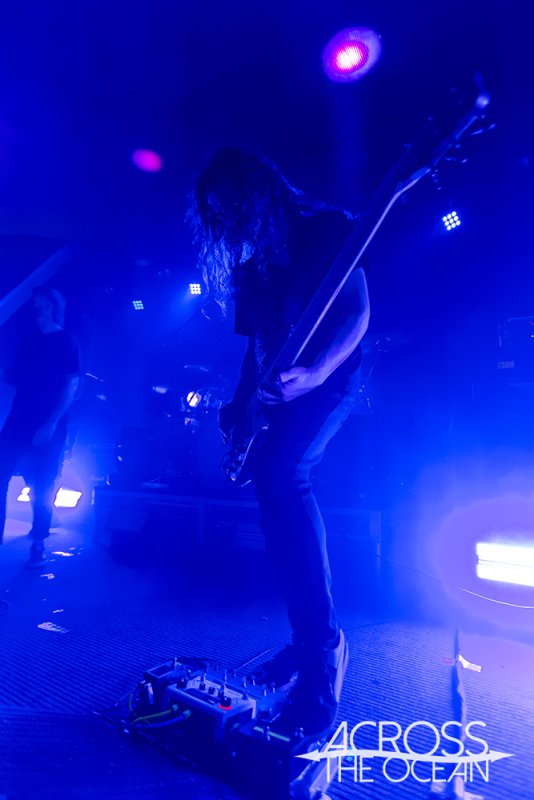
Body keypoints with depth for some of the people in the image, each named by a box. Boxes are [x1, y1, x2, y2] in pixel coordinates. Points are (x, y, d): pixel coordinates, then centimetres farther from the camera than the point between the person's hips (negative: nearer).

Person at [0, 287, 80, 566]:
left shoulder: (67, 343, -1)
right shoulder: (29, 339, 15)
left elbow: (71, 387, -8)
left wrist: (52, 422, -17)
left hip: (49, 427, -5)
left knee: (42, 487, 1)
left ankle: (38, 543, 16)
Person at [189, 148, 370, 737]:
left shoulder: (326, 227, 0)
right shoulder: (250, 265, 20)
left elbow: (357, 309, -12)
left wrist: (314, 372, -29)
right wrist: (239, 403, 9)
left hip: (329, 377, -8)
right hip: (277, 392, 8)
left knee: (280, 473, -31)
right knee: (276, 494, 4)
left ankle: (322, 648, -20)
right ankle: (308, 642, 19)